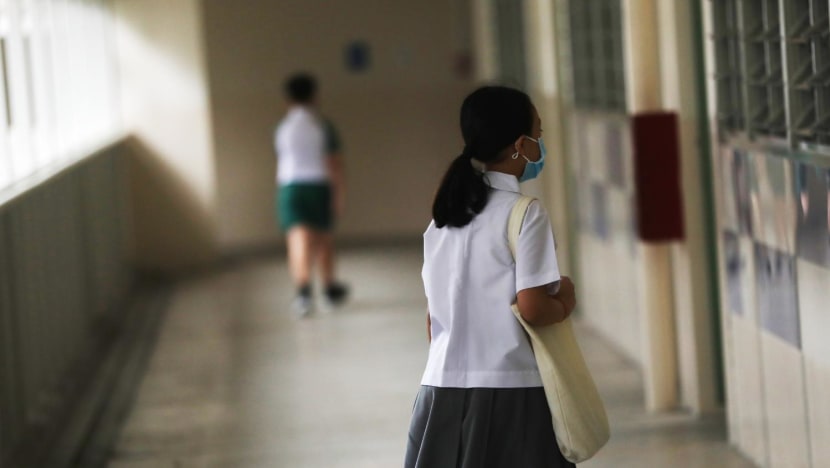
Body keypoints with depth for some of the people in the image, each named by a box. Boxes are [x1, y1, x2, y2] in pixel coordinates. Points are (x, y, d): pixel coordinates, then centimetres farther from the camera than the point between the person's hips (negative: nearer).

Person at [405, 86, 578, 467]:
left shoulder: (444, 215, 11)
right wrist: (565, 302, 4)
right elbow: (532, 309, -15)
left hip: (444, 388, 6)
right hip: (509, 391, -6)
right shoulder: (524, 212, -9)